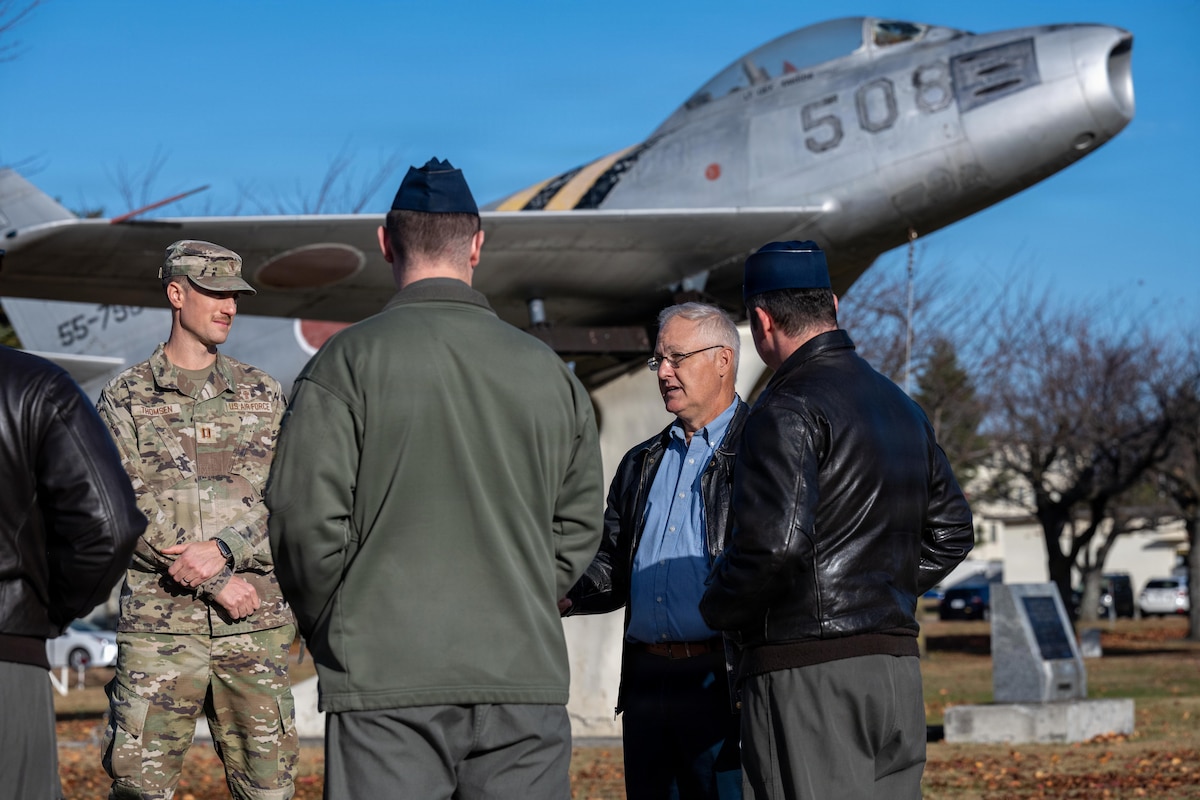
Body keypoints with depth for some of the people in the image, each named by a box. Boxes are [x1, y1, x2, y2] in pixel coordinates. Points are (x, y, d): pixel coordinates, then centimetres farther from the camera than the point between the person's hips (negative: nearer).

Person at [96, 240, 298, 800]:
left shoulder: (262, 395, 13)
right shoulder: (126, 398, 5)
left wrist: (221, 549, -15)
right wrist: (218, 583, -11)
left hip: (256, 625, 2)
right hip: (159, 623, -2)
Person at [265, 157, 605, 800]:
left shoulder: (348, 361, -3)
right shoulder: (547, 369, 9)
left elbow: (306, 522, -7)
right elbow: (580, 524, 13)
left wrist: (329, 631, 8)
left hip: (386, 676, -3)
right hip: (525, 676, 3)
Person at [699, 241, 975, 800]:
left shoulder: (788, 409, -11)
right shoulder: (901, 406, 16)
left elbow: (775, 542, -22)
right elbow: (951, 531, 21)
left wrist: (718, 611, -5)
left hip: (807, 673, -8)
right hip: (898, 665, 8)